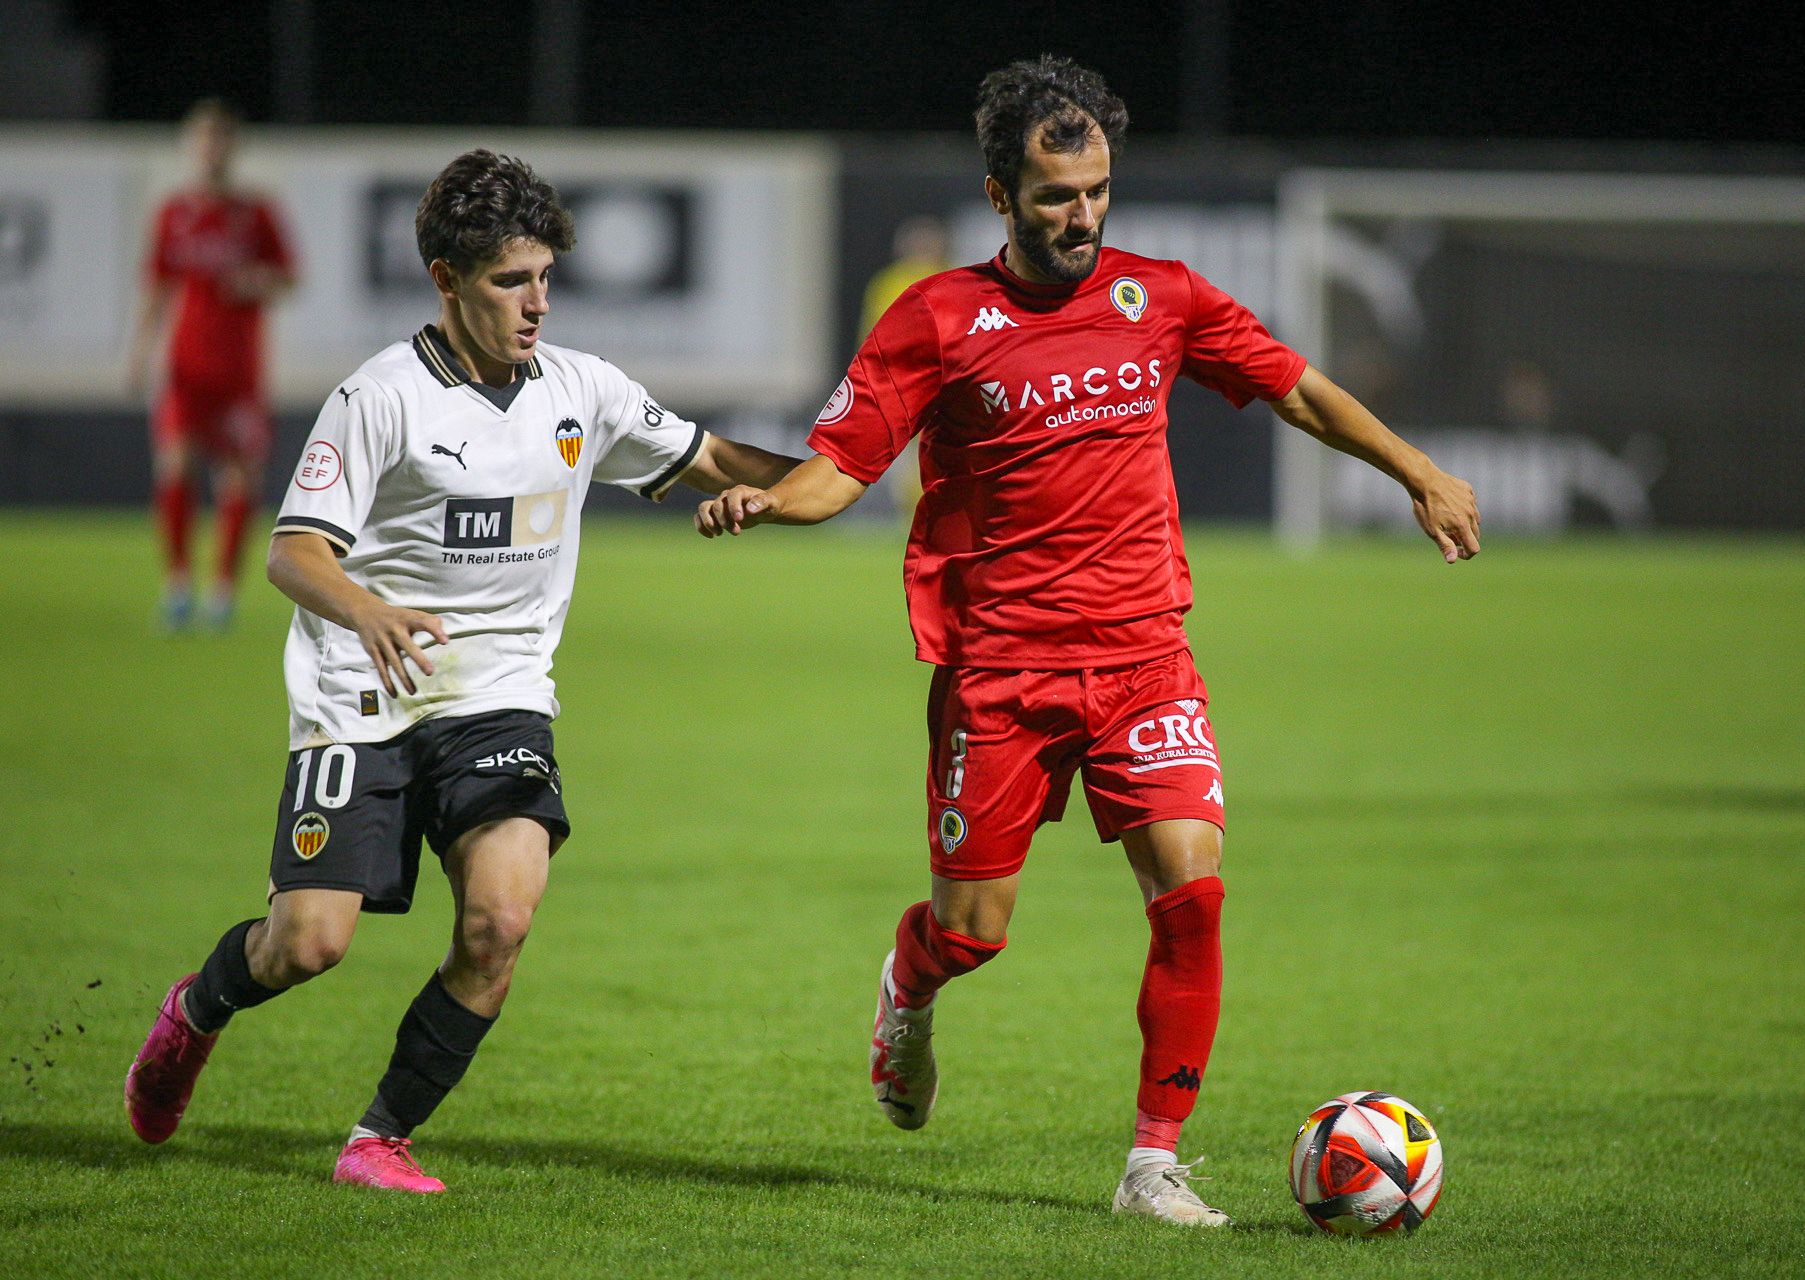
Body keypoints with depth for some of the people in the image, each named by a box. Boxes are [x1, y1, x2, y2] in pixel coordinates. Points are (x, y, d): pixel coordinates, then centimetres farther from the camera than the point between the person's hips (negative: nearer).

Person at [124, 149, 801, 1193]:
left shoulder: (585, 392, 6)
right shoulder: (382, 396, -8)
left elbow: (710, 463, 18)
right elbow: (293, 549, -12)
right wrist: (366, 609, -32)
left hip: (499, 696, 3)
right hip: (364, 700, -3)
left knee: (501, 917, -20)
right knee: (309, 943, -10)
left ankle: (384, 1138, -3)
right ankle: (196, 1012, 27)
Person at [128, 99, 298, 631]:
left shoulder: (256, 214, 2)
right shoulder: (173, 214, 6)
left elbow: (285, 279, 7)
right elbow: (156, 290, 11)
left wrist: (259, 282, -14)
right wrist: (141, 350, 1)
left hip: (240, 366, 0)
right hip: (186, 367, 0)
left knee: (239, 477, -1)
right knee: (174, 462, -17)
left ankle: (224, 586, 12)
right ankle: (176, 580, -8)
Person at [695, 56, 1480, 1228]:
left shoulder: (1159, 298, 6)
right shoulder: (941, 320, -3)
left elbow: (1298, 390, 15)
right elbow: (843, 462, -5)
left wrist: (1422, 476, 9)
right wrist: (766, 502, -25)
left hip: (1143, 654, 2)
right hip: (999, 667, -2)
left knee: (1192, 887, -14)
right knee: (972, 931, 2)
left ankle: (1156, 1164, -4)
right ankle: (908, 996, 41)